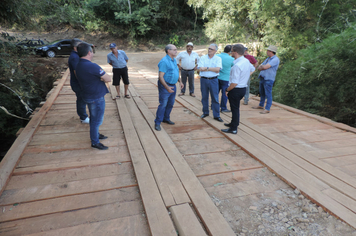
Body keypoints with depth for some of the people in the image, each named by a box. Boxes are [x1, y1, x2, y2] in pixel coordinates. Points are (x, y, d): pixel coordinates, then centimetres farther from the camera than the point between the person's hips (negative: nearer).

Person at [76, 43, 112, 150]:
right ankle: (95, 142, 15)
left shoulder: (79, 65, 5)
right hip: (96, 98, -9)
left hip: (88, 96, 9)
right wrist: (102, 78, -1)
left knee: (93, 118, 23)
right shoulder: (92, 66, -25)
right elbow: (108, 79, -19)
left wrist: (99, 78, -6)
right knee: (97, 120, 3)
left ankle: (95, 134, 41)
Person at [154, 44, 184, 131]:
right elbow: (160, 76, -22)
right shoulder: (164, 61, -18)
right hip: (165, 86, -9)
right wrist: (167, 87, -28)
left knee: (170, 104, 16)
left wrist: (180, 81, 12)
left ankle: (166, 118, 32)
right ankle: (157, 123, 4)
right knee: (163, 104, -6)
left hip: (173, 85, 9)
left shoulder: (174, 60, 10)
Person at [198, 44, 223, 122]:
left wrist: (206, 68, -13)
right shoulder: (203, 58, 5)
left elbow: (217, 69, -14)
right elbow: (200, 68, -9)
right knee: (204, 97, 11)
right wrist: (212, 69, -13)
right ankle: (205, 112, 28)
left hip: (213, 80, -2)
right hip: (203, 79, 2)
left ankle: (216, 115, 8)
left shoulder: (218, 59, 1)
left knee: (215, 98, 0)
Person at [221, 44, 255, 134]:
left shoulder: (237, 65, -26)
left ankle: (233, 129, 14)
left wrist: (227, 90, -13)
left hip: (236, 90, -9)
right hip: (243, 88, 9)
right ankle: (233, 123, 38)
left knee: (235, 108, 2)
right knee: (236, 108, 22)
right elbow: (252, 69, 26)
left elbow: (234, 83, -27)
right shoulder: (246, 61, 3)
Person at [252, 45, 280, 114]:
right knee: (262, 93, 18)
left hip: (268, 79, -9)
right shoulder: (268, 59, 17)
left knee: (268, 94, -6)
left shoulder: (275, 59, -11)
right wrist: (262, 67, -6)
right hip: (262, 78, 9)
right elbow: (259, 68, 15)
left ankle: (267, 109, -2)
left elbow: (265, 67, -20)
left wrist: (261, 66, 1)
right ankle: (261, 105, 32)